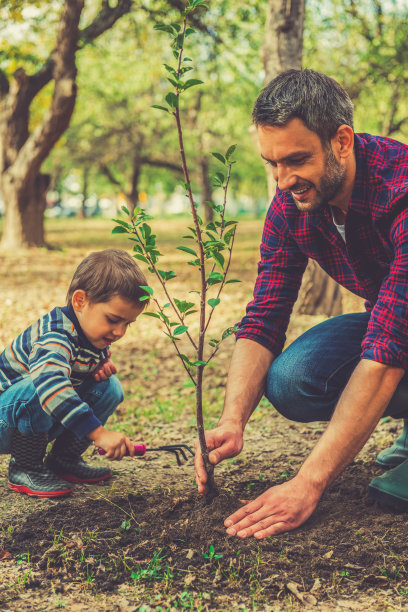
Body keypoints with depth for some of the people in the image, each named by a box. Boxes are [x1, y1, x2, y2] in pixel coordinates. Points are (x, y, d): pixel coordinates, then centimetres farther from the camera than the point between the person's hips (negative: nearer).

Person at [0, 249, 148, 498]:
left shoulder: (94, 333, -4)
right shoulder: (56, 336, -33)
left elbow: (98, 357, 19)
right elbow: (50, 381, -52)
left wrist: (104, 365, -9)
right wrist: (99, 433, -57)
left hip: (36, 422, 8)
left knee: (109, 387, -2)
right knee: (37, 393, -38)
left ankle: (63, 459, 7)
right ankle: (24, 470, -15)